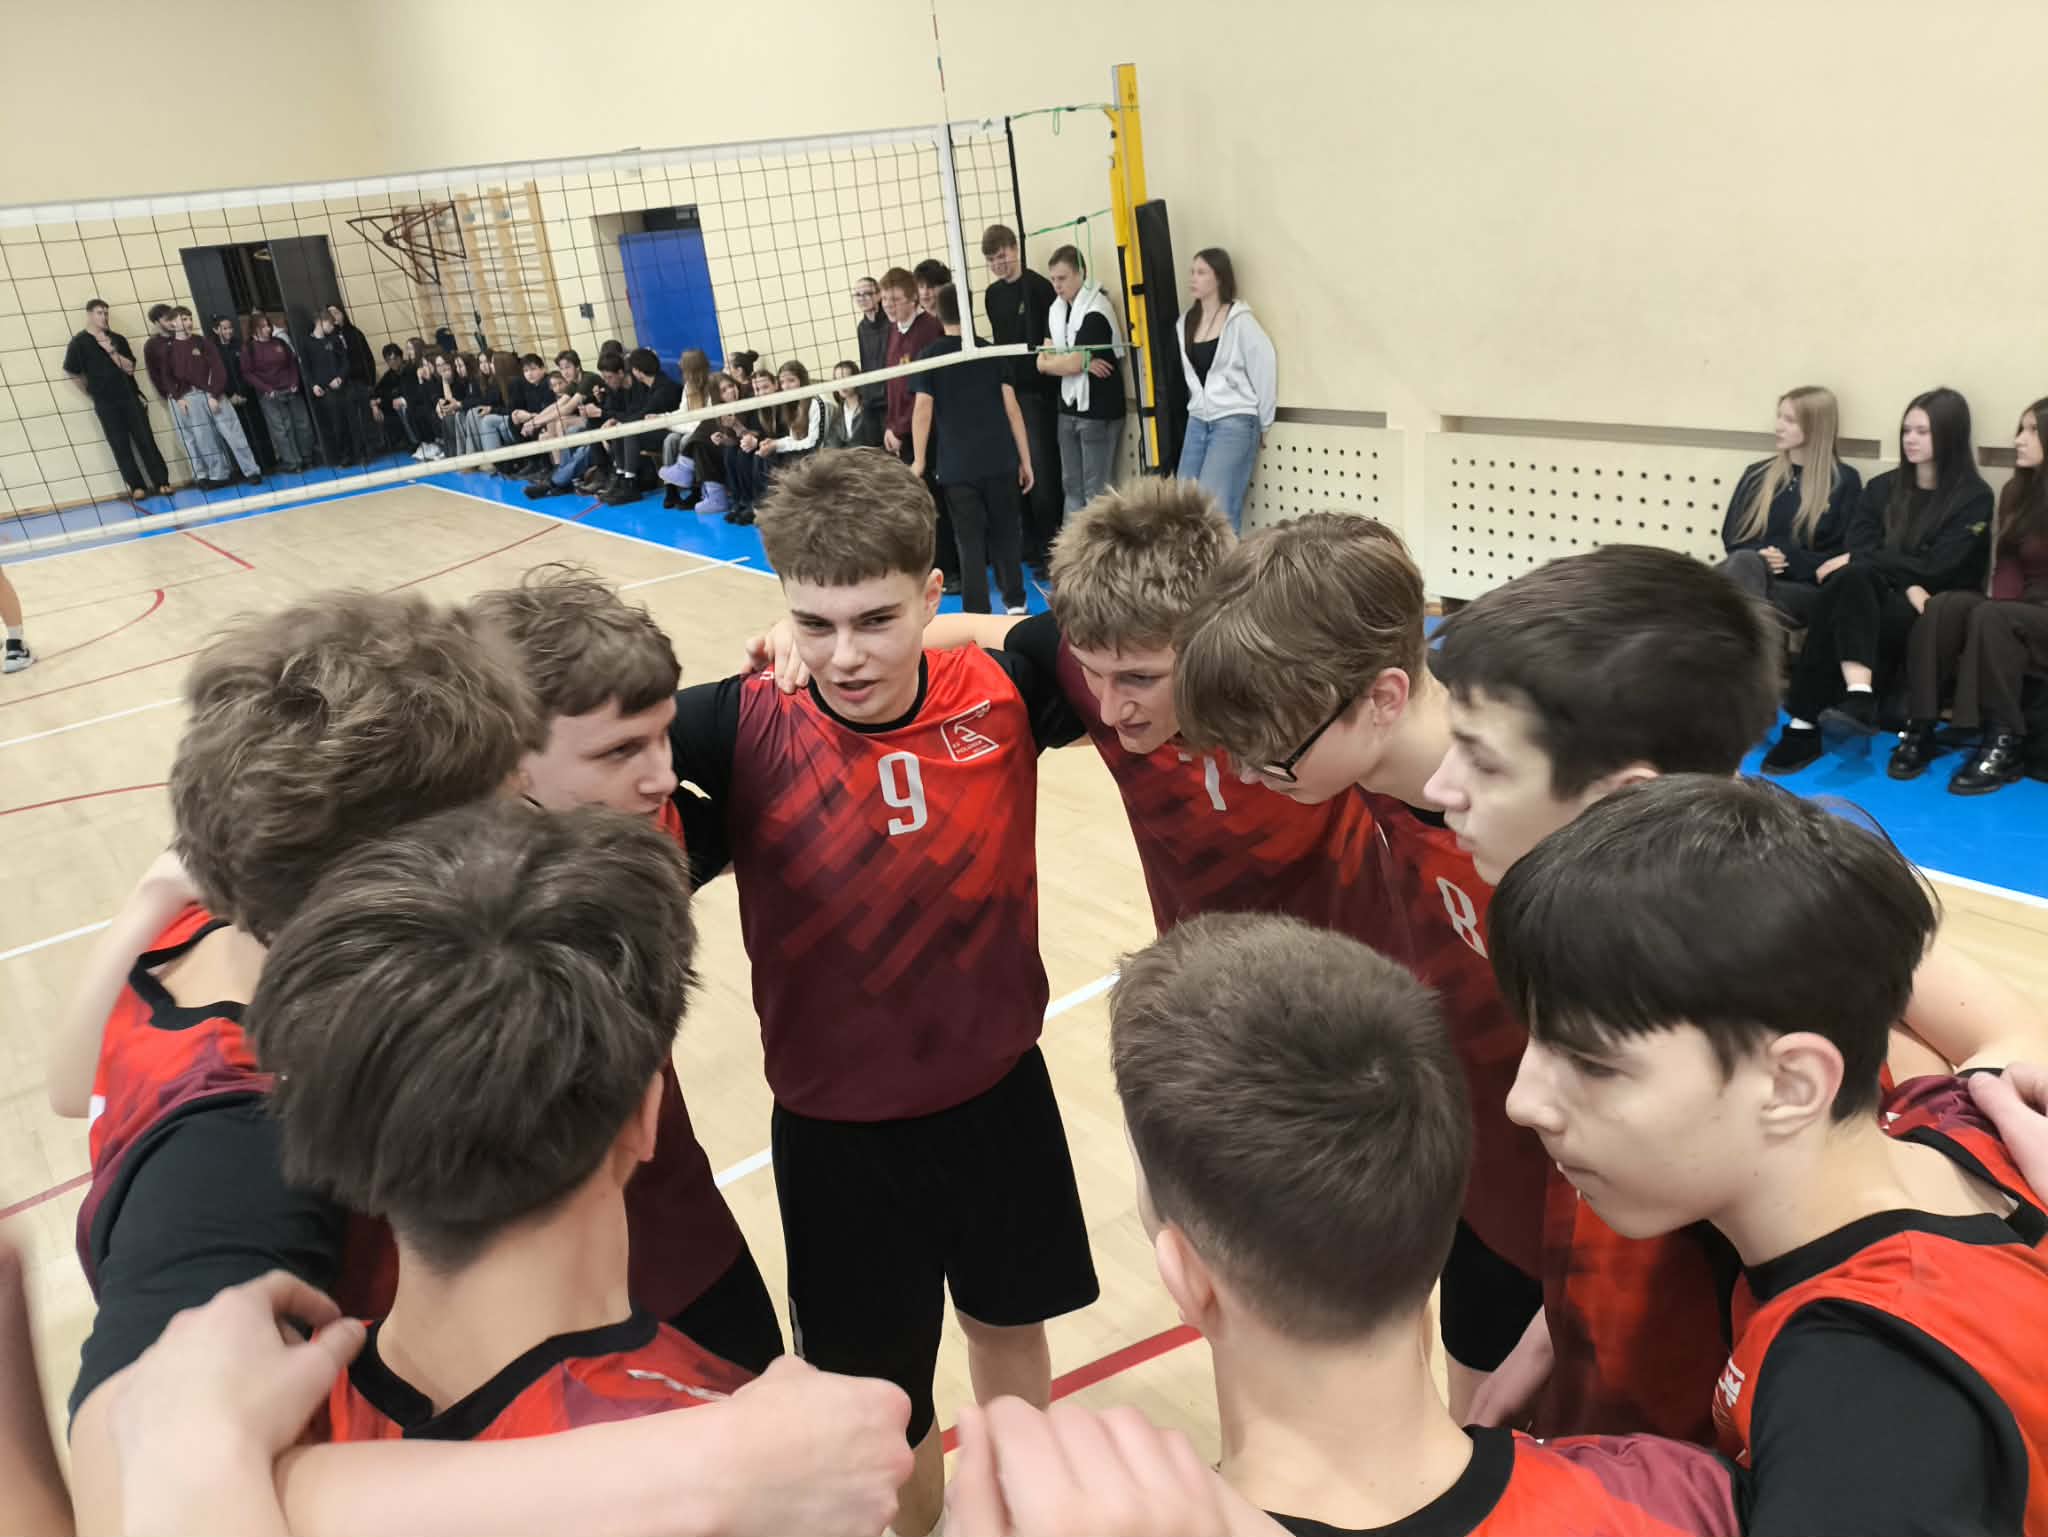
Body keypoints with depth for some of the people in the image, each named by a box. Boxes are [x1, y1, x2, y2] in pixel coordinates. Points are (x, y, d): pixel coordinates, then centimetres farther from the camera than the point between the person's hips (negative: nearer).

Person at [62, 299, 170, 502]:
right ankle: (136, 486, 3)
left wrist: (111, 350, -14)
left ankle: (161, 482, 2)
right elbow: (72, 373, 2)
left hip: (129, 397, 2)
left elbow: (130, 367, -3)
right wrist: (92, 393, 6)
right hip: (105, 403, -2)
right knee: (120, 445, 0)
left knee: (145, 440, 0)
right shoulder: (79, 342, -2)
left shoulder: (117, 339, 6)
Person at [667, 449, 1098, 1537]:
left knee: (1011, 1325, 30)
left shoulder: (1003, 693, -15)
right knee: (881, 1396, 19)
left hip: (1002, 1094, 3)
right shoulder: (749, 734, -21)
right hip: (841, 1133, -3)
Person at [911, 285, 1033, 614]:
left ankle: (978, 613, 4)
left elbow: (923, 411, -7)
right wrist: (1025, 460, 6)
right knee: (1004, 533, 14)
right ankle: (1014, 602, 19)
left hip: (956, 465, -2)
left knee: (970, 540, 4)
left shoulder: (928, 357, -1)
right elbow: (1012, 408, 2)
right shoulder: (993, 352, 5)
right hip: (999, 460, 2)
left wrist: (919, 460, 1)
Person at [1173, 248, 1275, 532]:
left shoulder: (1239, 321, -8)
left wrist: (1262, 425, 1)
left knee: (1216, 506, -13)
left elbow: (1264, 372, -5)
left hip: (1235, 422, -6)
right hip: (1197, 421, 6)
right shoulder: (1186, 322, 9)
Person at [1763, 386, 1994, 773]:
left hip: (1935, 614, -4)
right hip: (1877, 600, 4)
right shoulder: (1883, 487, 17)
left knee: (1845, 592, -33)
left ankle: (1805, 724, -39)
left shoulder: (1973, 497, 2)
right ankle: (1857, 695, -45)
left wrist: (1853, 562, -13)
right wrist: (1907, 584, -17)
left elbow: (1935, 567, -11)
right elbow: (1860, 547, 1)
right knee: (1852, 579, -32)